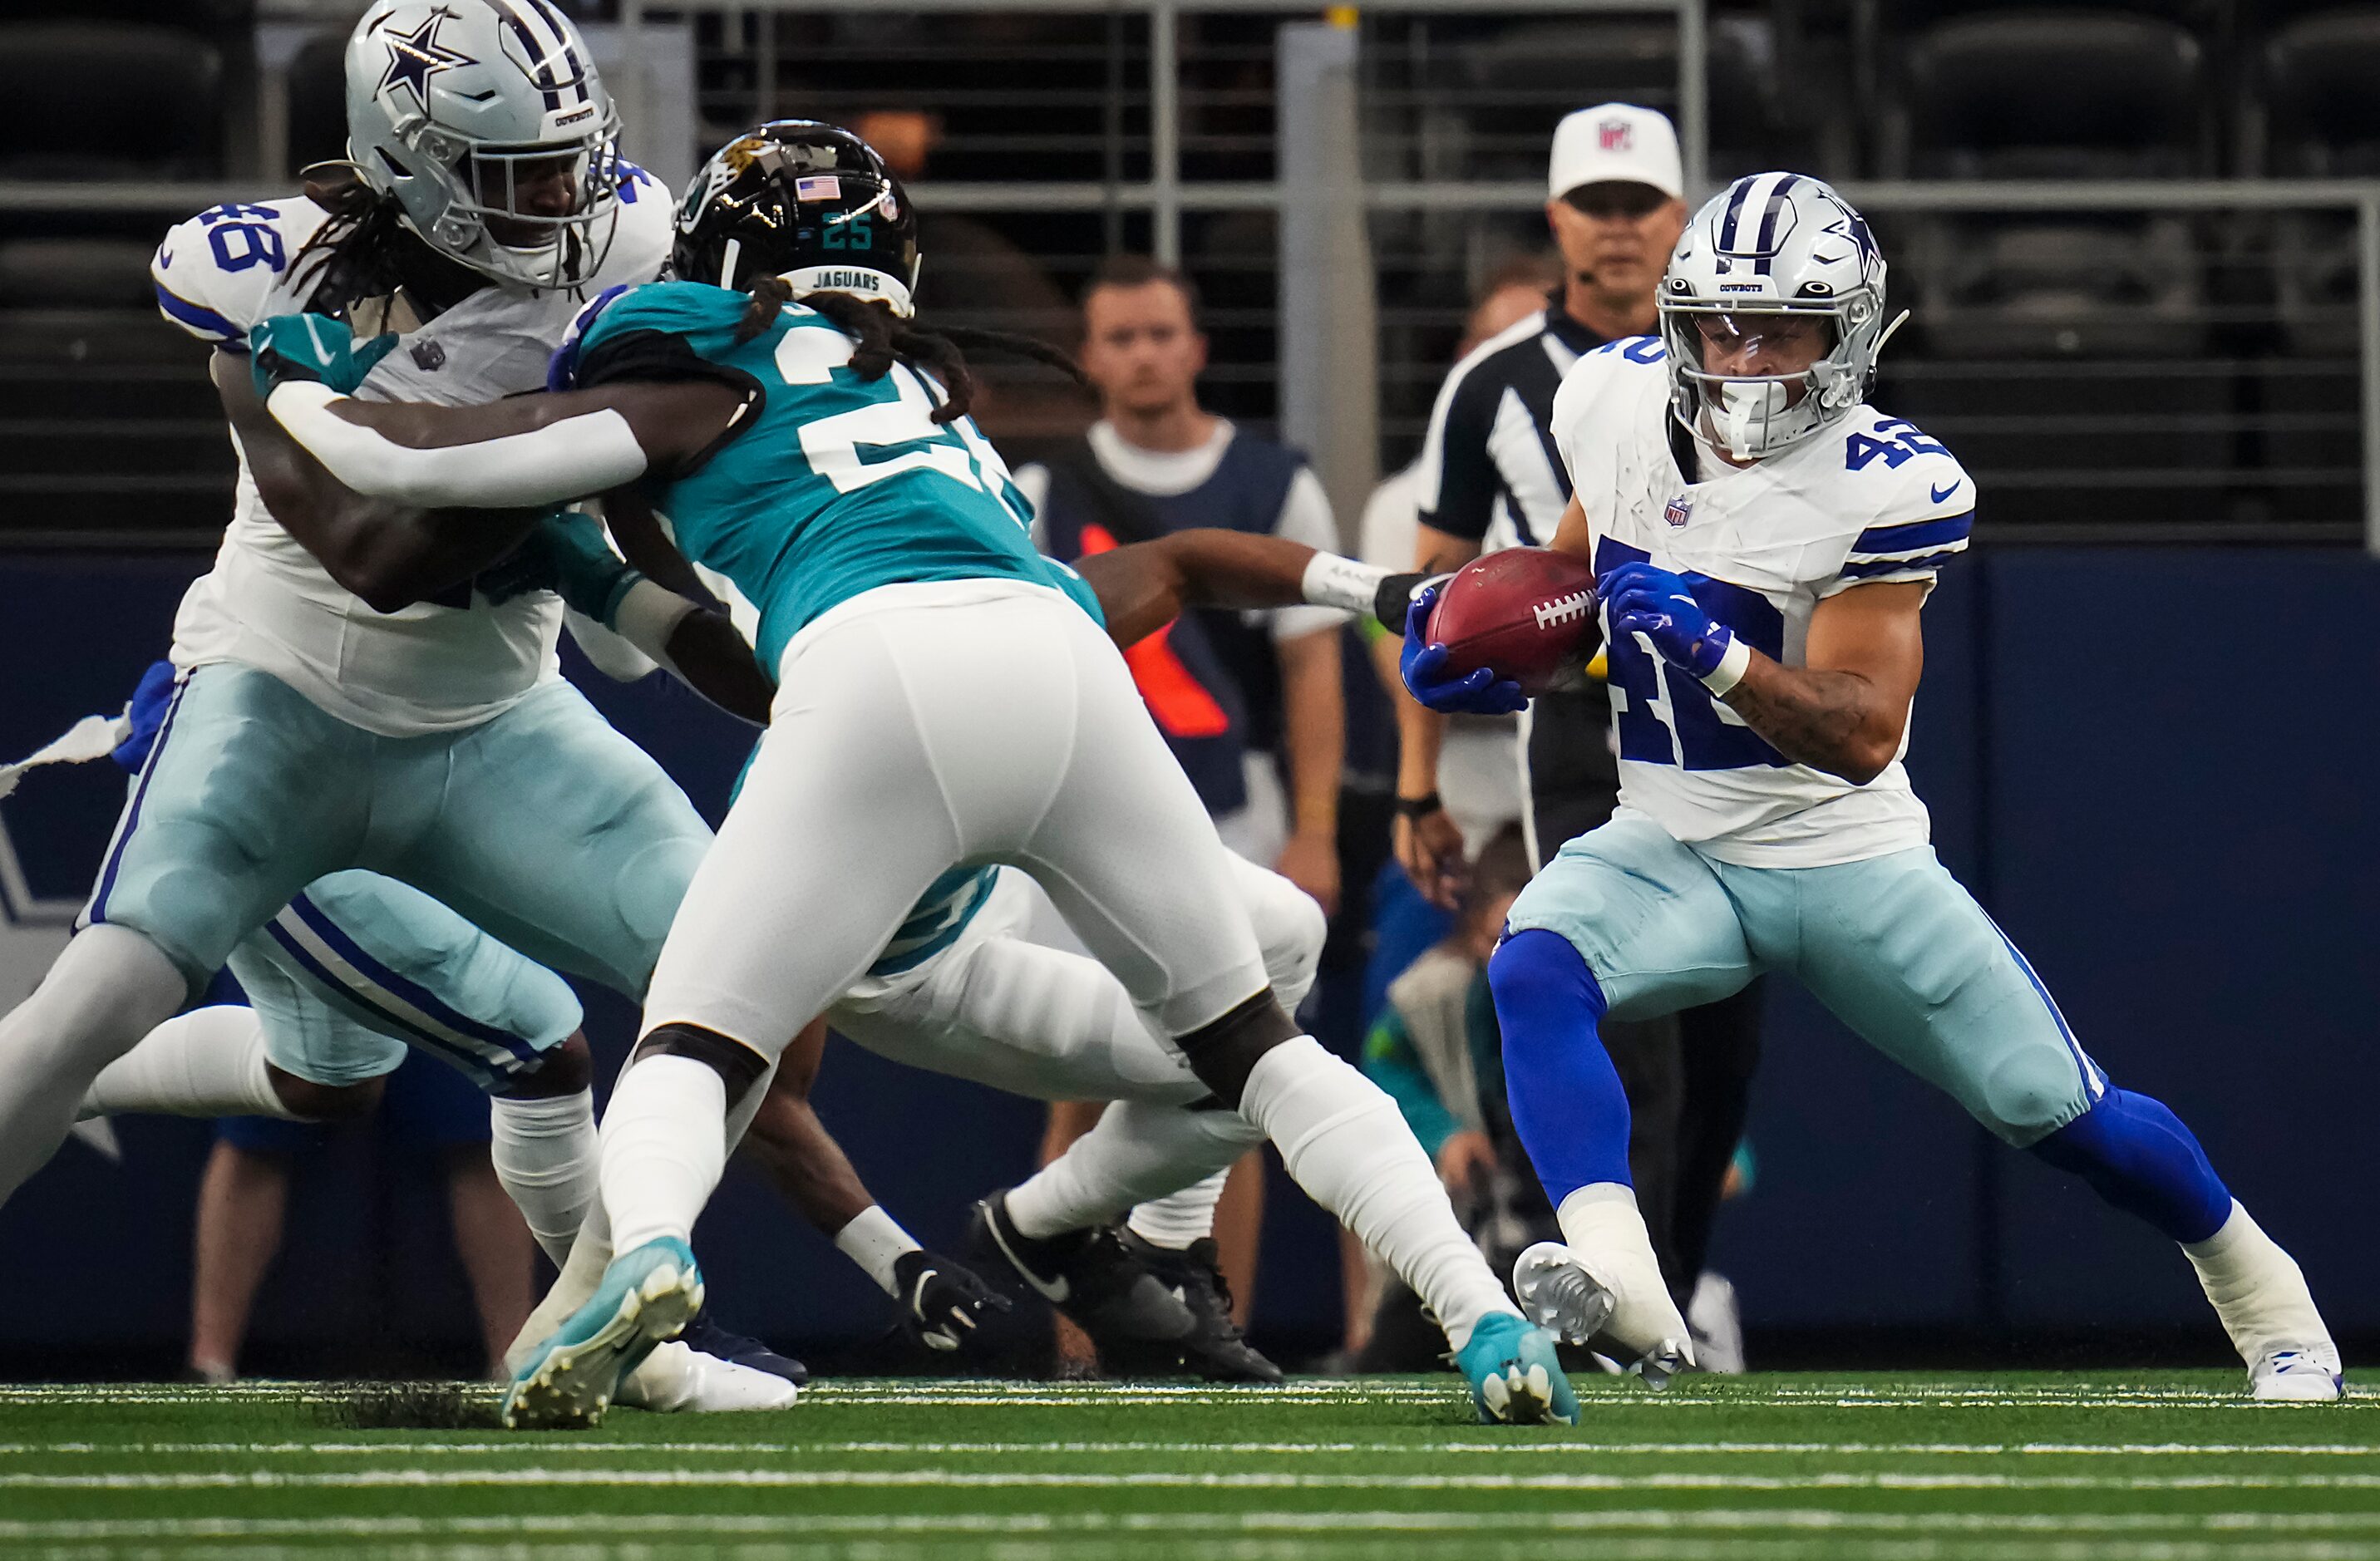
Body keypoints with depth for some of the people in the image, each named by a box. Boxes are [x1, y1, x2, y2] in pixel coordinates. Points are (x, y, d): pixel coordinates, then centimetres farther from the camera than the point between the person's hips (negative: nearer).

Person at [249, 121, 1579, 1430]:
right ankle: (1486, 1318, 2)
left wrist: (286, 378, 38)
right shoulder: (924, 383, 35)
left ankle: (650, 1250, -27)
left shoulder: (704, 388, 21)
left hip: (885, 673, -4)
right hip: (1066, 667, 4)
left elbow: (400, 463, 19)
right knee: (1253, 1041, 18)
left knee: (695, 1045, 6)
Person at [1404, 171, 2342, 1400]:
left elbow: (1863, 736, -26)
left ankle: (2262, 1293, 30)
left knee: (2065, 1115, 1)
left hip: (1850, 866, -3)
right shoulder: (1621, 401, -5)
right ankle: (1616, 1277, -46)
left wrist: (1712, 650, -41)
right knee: (1533, 968, -31)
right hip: (1671, 850, 3)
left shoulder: (1882, 486, -19)